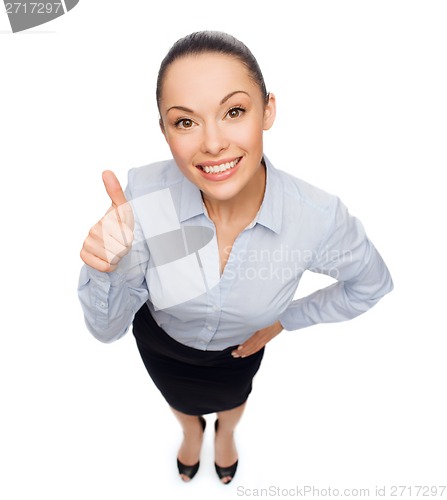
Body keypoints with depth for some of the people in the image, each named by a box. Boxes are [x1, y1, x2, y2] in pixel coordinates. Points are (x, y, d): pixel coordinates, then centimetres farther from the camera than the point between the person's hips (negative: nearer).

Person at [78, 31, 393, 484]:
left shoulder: (318, 217, -37)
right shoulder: (143, 195, -37)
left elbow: (371, 284, -13)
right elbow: (107, 328, -26)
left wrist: (285, 318, -9)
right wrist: (108, 270, -47)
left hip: (240, 346, 1)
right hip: (160, 340, 0)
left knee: (231, 399, 37)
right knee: (179, 401, 36)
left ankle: (225, 433, 78)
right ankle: (192, 431, 76)